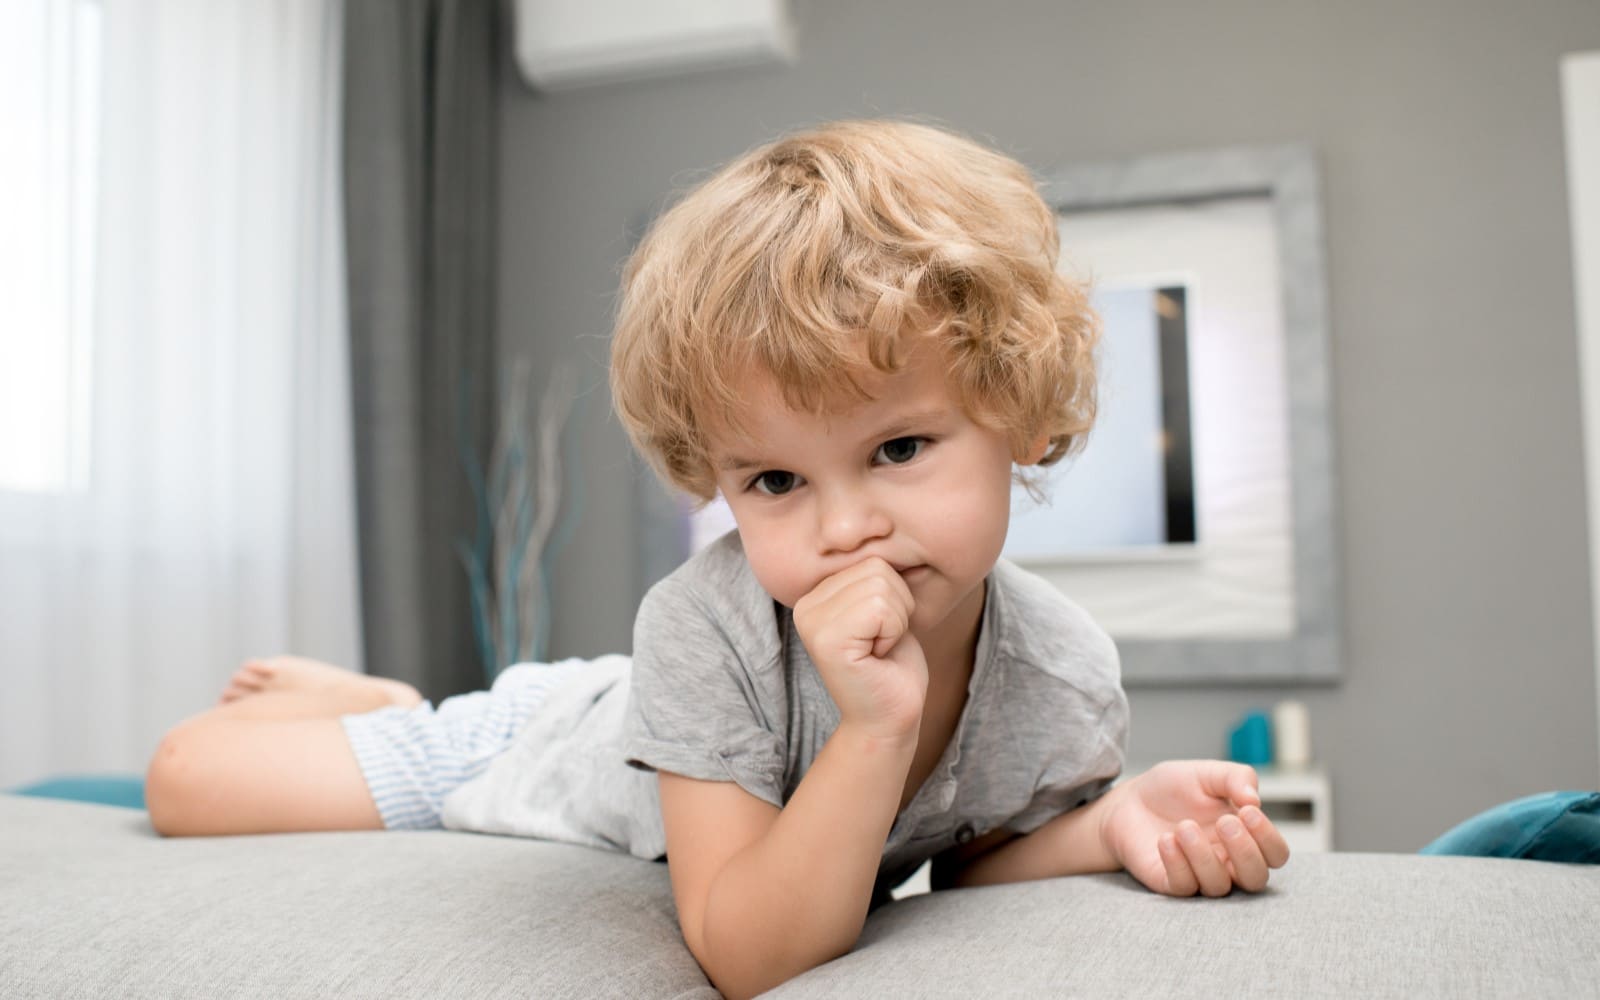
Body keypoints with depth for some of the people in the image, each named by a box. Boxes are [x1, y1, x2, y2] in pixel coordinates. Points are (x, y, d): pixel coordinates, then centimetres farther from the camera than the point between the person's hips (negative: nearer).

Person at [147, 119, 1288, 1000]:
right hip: (542, 755, -4)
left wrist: (1112, 821, -30)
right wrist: (877, 726, -52)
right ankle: (374, 699, 26)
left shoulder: (1069, 679, -28)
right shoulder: (709, 628, -41)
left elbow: (963, 864, -10)